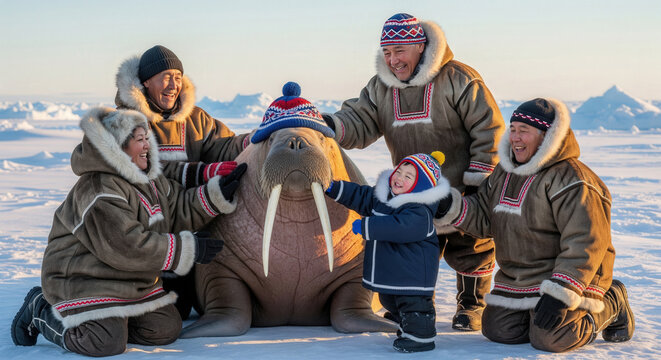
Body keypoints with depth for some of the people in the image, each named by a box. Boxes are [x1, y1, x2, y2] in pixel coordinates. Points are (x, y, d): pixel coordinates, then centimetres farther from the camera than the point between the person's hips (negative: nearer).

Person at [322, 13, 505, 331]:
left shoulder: (458, 79, -17)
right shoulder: (380, 87, -1)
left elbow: (488, 128, -14)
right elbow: (359, 125, -8)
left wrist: (479, 177, -15)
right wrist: (331, 125, -30)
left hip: (462, 189, -4)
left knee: (469, 250, 8)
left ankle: (471, 305, 28)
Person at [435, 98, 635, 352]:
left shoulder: (570, 179, -19)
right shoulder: (505, 172, 9)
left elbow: (586, 242, -24)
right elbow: (483, 218, 11)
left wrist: (559, 293, -30)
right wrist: (452, 207, -10)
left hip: (567, 275, -8)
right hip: (516, 279, 8)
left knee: (548, 338, -21)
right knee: (497, 331, 0)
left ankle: (610, 306, 6)